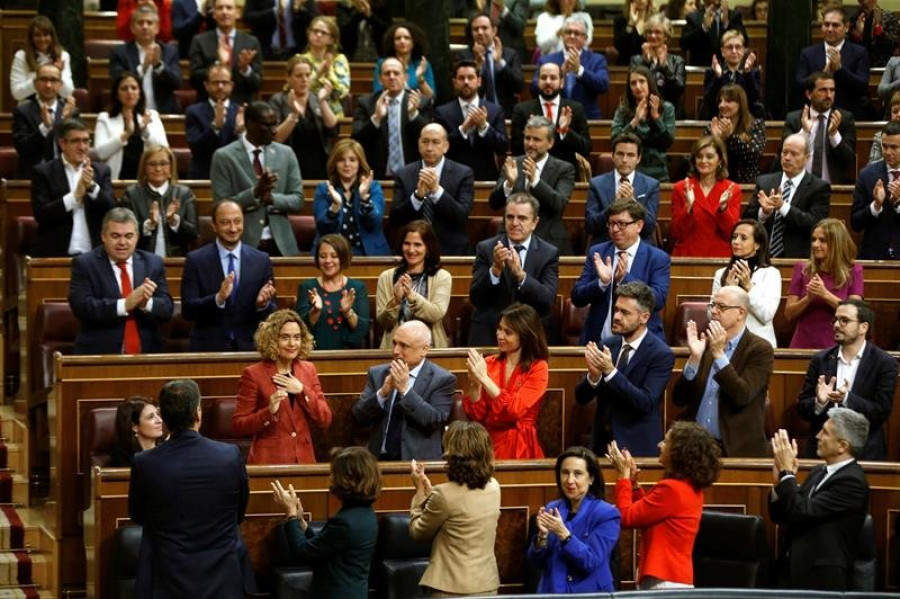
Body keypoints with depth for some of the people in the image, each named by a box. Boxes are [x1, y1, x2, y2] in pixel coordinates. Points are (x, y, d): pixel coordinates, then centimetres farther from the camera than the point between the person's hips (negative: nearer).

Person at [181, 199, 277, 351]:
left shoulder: (261, 260, 2)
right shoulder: (195, 260, -2)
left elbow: (271, 314, 4)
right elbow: (187, 311, -9)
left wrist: (263, 303, -18)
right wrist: (218, 299, -24)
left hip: (249, 348, 2)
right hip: (208, 349, -1)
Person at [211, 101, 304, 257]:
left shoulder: (286, 154, 7)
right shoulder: (224, 157, -3)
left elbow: (298, 201, 5)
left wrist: (272, 198, -14)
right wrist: (255, 193, -20)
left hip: (280, 245, 3)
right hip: (241, 245, -3)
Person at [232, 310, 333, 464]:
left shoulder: (308, 370, 7)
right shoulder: (253, 374, -5)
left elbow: (325, 421, 3)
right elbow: (238, 426, -7)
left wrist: (302, 391, -10)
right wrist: (269, 412, -22)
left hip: (304, 461, 3)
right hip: (268, 462, -3)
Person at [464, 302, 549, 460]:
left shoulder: (538, 369, 0)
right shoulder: (489, 364, 10)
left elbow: (515, 410, -14)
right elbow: (476, 415, 6)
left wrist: (484, 378, -15)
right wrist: (474, 383, -9)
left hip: (519, 448, -3)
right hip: (487, 442, 3)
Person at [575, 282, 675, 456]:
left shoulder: (661, 354, -12)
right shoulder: (606, 345, 3)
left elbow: (646, 403, -21)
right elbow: (581, 397, 2)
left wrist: (610, 371, -29)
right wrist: (594, 375, -20)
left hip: (637, 448, -4)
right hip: (602, 442, 4)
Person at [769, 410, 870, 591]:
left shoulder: (852, 481, -16)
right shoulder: (820, 471, 10)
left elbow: (801, 513, -23)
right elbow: (781, 517, 12)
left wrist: (787, 471, -14)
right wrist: (780, 483, -5)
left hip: (822, 580, -8)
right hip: (797, 572, 8)